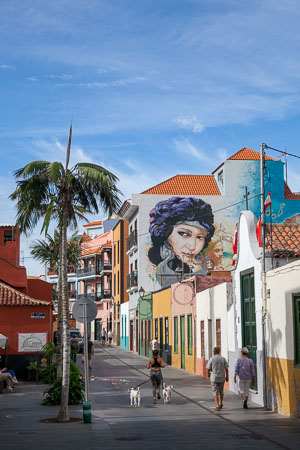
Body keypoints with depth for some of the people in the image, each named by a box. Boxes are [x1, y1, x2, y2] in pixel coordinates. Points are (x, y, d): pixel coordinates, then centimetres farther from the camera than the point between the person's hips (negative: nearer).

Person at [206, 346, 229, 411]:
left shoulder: (212, 359, -7)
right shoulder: (223, 359, -2)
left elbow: (209, 368, -2)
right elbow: (226, 369, -2)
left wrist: (208, 374, 18)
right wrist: (227, 377, 10)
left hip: (214, 377, -2)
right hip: (222, 377, 3)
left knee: (215, 392, 1)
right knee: (221, 391, 20)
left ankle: (217, 406, -9)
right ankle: (220, 404, 35)